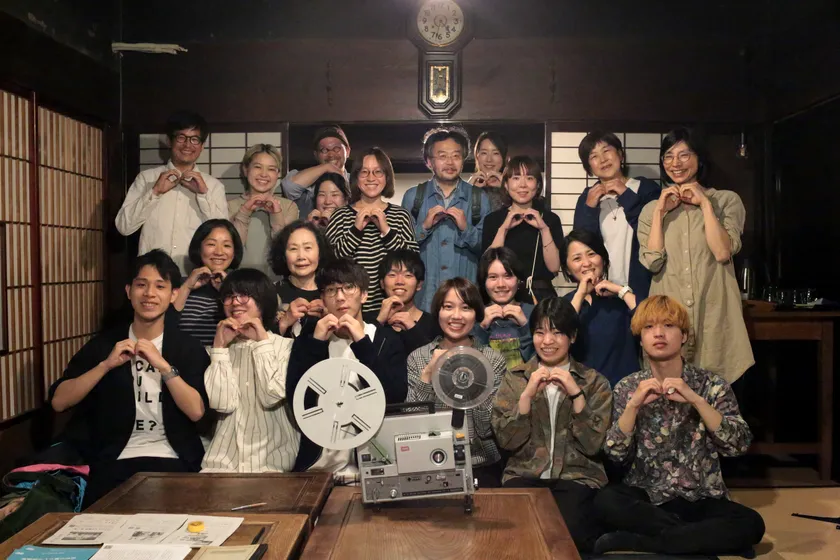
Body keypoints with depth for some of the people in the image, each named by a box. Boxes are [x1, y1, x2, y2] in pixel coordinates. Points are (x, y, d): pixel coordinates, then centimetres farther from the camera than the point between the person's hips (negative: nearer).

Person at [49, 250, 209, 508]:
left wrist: (163, 365, -18)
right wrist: (106, 364, -13)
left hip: (171, 459, -1)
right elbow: (58, 401, -2)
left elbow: (196, 411, -11)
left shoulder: (188, 348, 3)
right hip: (115, 459, 1)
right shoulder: (104, 344, 7)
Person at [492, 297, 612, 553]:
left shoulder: (595, 382, 6)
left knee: (568, 531, -30)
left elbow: (592, 445, -5)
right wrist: (527, 395, -15)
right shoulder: (514, 378, 8)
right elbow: (506, 441, -3)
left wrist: (576, 394, -16)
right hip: (524, 474, 0)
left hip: (577, 477, 0)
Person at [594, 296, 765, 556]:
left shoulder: (712, 385, -1)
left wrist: (696, 400, -22)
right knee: (606, 501, -30)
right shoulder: (627, 388, 1)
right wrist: (633, 405, -20)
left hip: (702, 499, 1)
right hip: (646, 497, -1)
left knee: (751, 523, -28)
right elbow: (616, 455, -7)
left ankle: (633, 541, -22)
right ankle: (702, 537, -17)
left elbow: (739, 446, -12)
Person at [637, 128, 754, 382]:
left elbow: (722, 253, -11)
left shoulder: (727, 200, 5)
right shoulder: (651, 209, 10)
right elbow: (652, 262, -5)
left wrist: (705, 204, -8)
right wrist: (660, 212, -5)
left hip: (714, 312, -1)